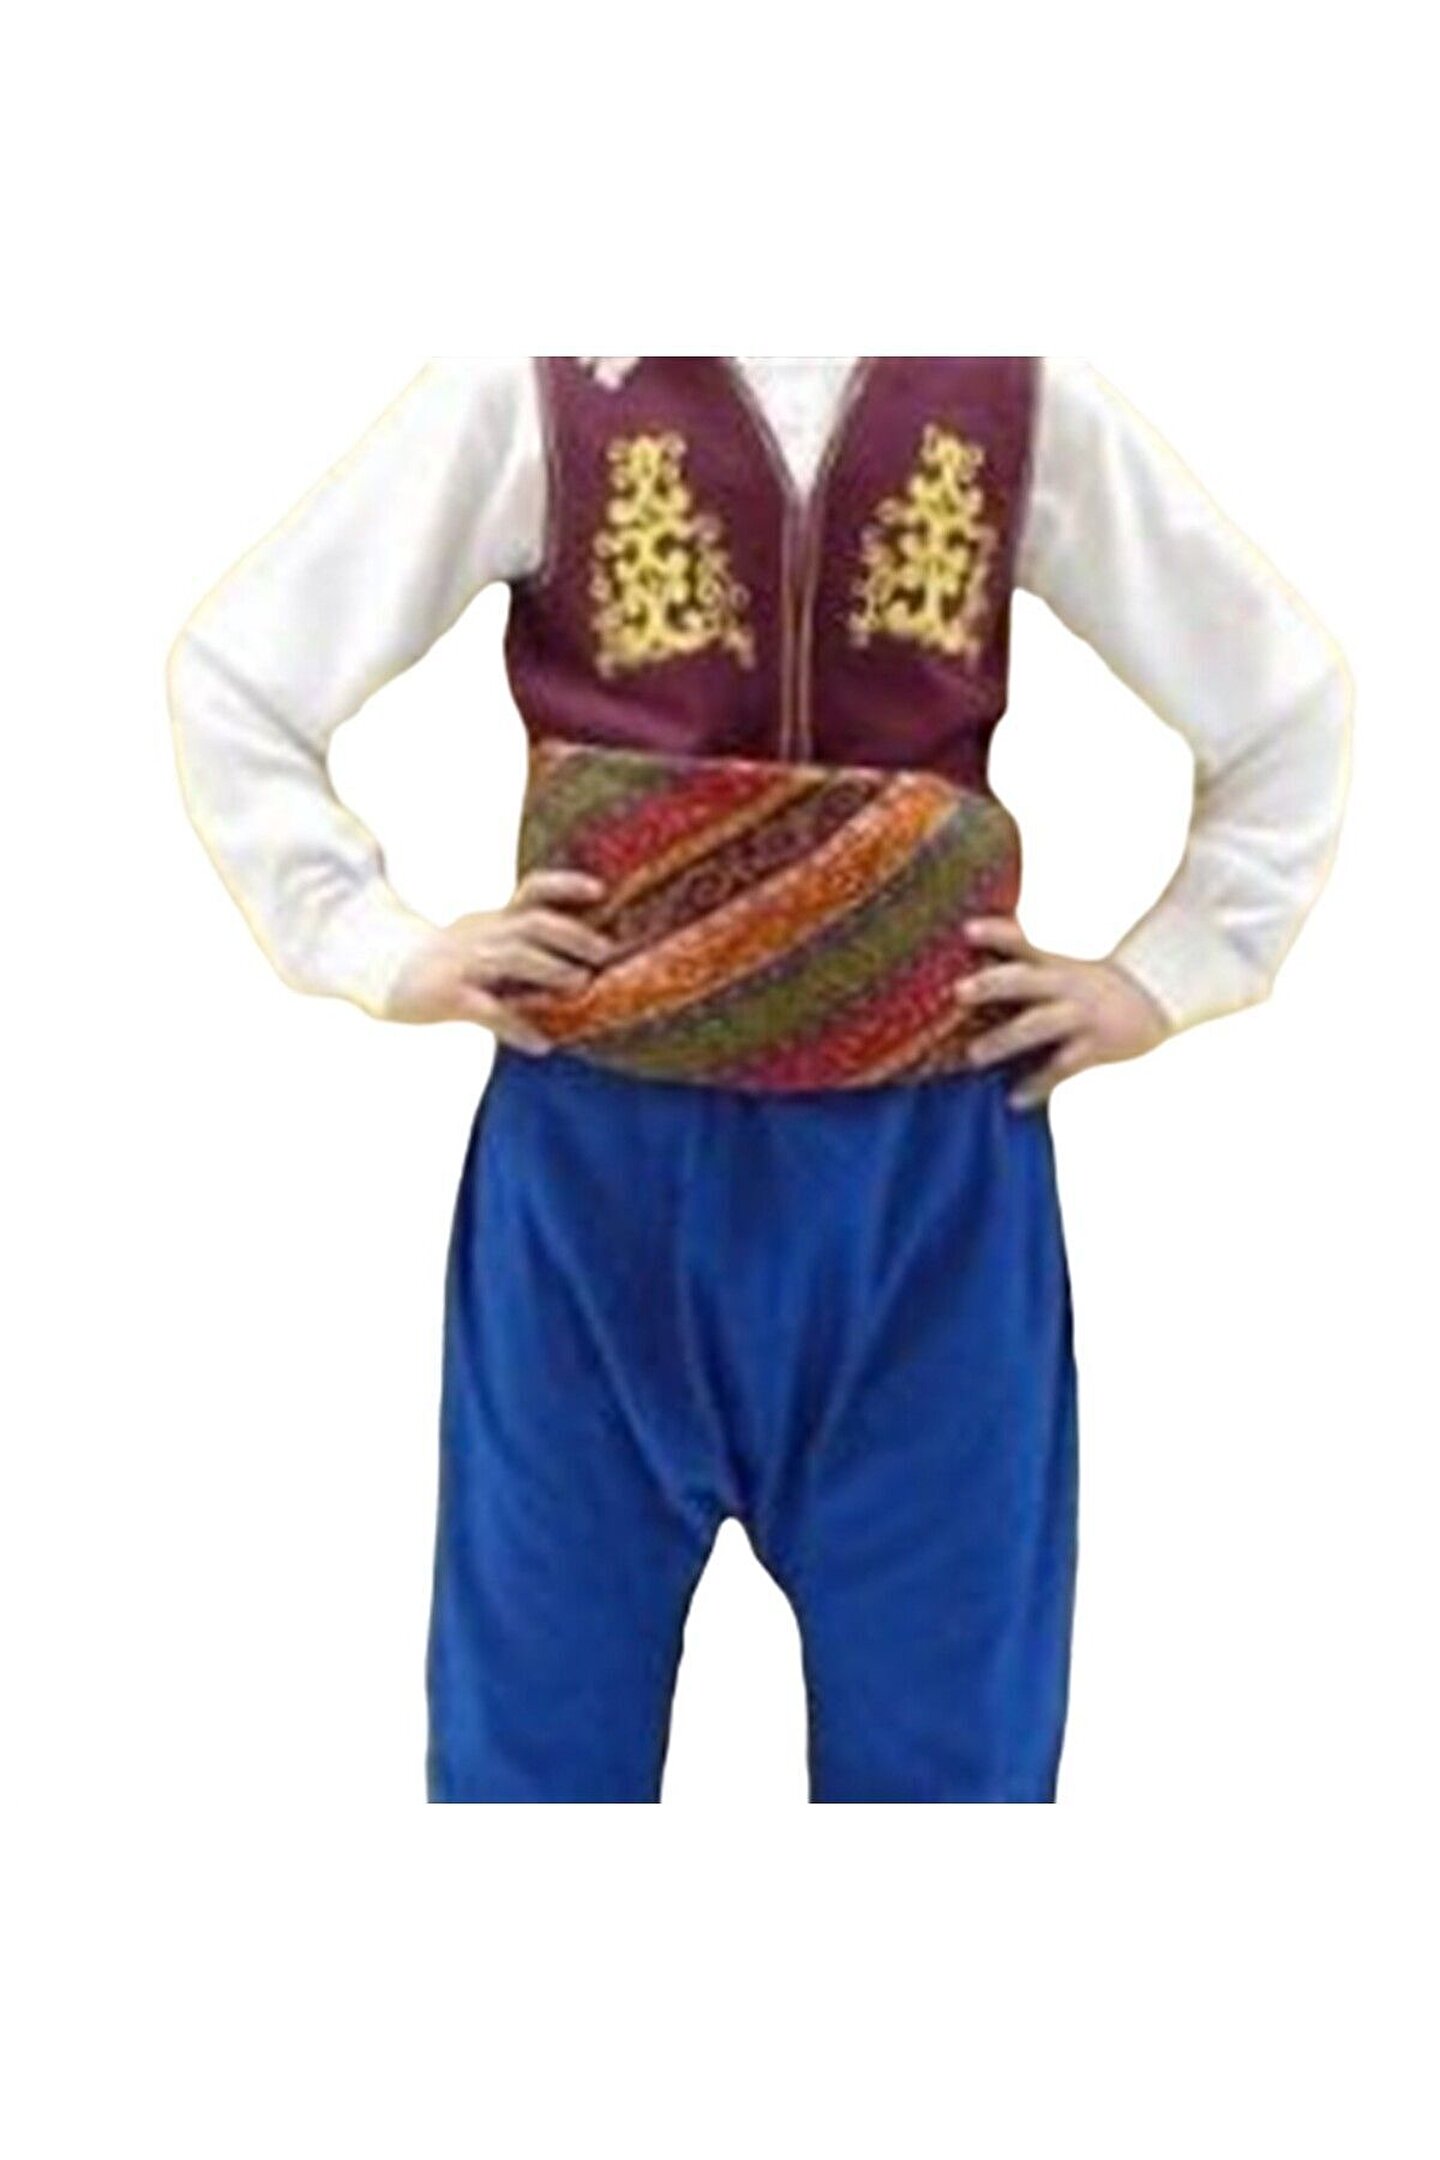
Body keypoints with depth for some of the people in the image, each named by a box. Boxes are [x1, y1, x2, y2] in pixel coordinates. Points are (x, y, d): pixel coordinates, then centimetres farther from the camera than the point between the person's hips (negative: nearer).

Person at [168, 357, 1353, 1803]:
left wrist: (1164, 977, 8)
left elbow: (1286, 704, 16)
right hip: (599, 1139, -1)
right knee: (541, 1702, 11)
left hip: (928, 1156, 1)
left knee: (945, 1716, 11)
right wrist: (377, 952, -1)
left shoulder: (1021, 402, 4)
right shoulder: (533, 390, 0)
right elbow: (236, 674, 6)